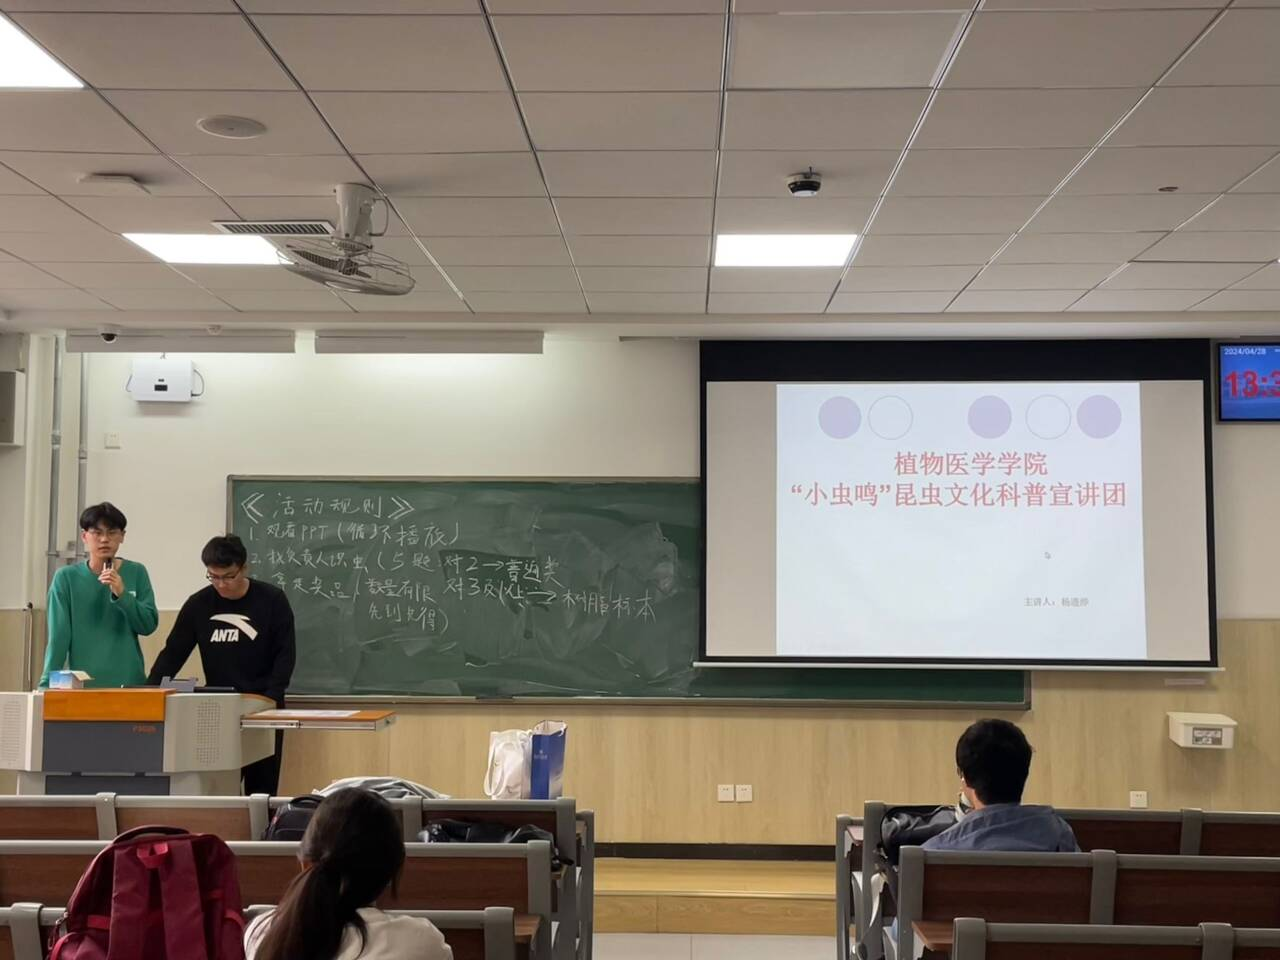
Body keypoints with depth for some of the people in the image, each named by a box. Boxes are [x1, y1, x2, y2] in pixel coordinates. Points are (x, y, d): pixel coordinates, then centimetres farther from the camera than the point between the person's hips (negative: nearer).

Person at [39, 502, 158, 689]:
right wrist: (47, 684, -14)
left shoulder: (136, 573, 2)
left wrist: (122, 594, -16)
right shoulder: (66, 578, -2)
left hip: (129, 682, 1)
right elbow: (58, 636, -6)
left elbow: (149, 625, -3)